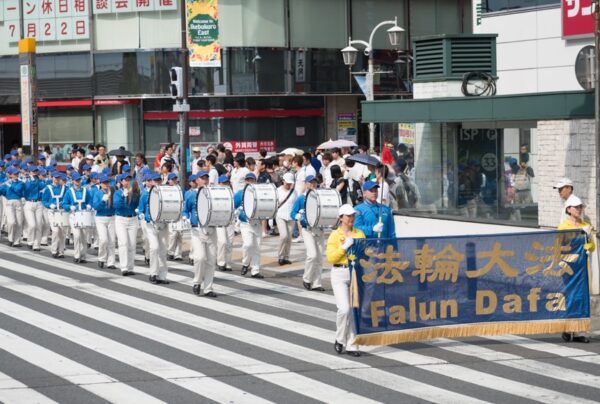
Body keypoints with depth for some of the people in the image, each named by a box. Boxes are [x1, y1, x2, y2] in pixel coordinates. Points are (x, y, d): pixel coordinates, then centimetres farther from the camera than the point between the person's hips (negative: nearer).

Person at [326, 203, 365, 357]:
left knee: (355, 310, 2)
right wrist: (344, 247, -15)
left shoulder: (360, 234, 11)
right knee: (344, 309, -14)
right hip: (340, 274, -3)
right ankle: (340, 340, 8)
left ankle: (351, 345, 8)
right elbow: (331, 257, -7)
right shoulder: (335, 235, 1)